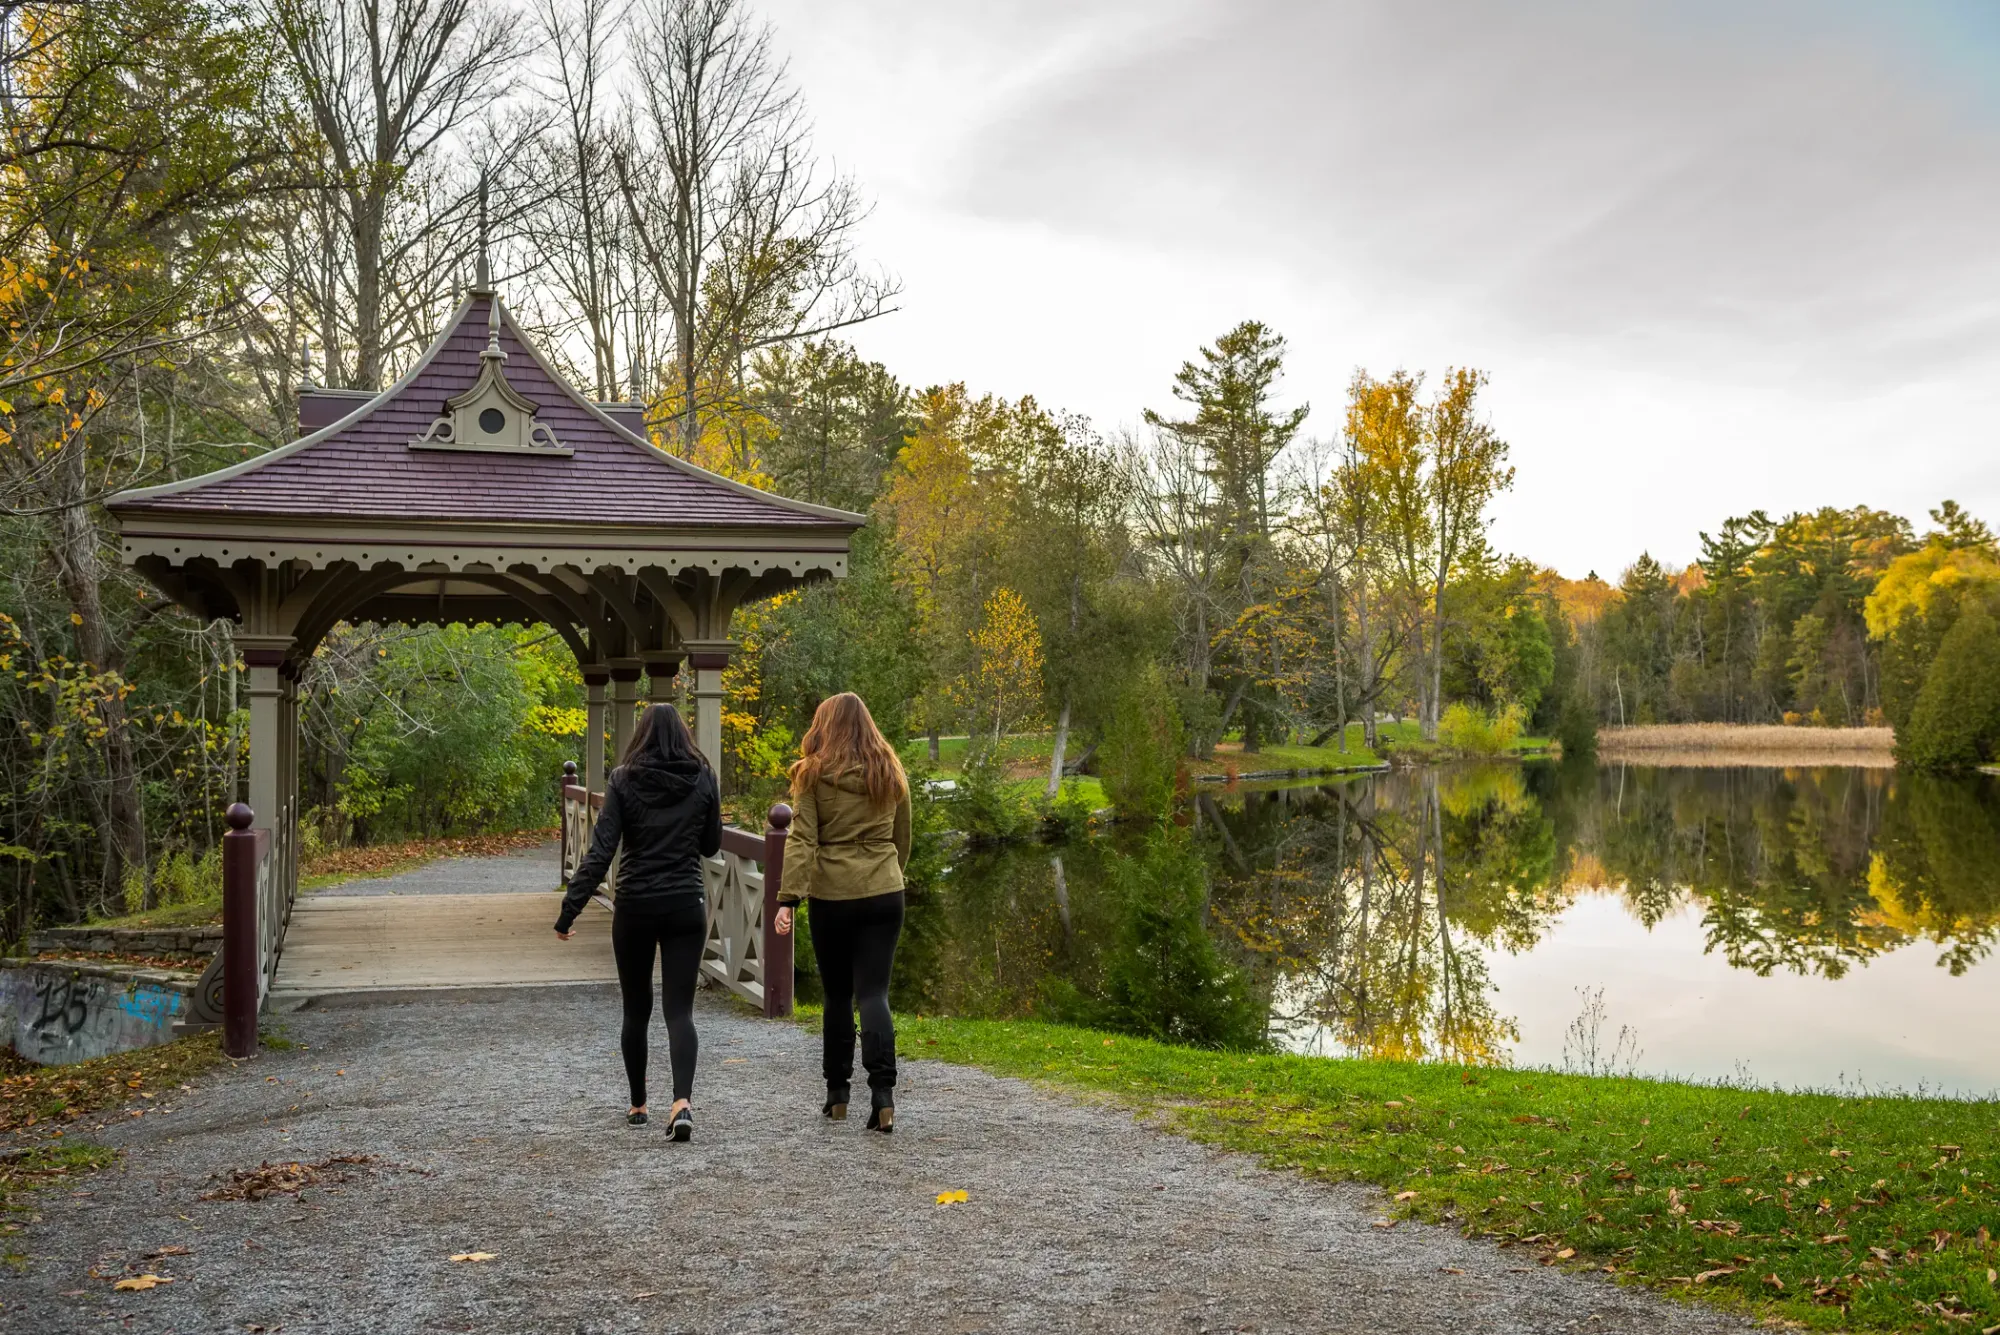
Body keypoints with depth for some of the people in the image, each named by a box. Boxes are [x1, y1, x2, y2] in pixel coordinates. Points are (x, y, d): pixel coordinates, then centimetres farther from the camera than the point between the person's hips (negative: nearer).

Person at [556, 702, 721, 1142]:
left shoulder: (624, 782, -5)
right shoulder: (703, 780, 0)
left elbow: (600, 852, -11)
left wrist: (569, 911, -10)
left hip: (634, 907, 0)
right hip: (686, 907, 0)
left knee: (636, 1010, 15)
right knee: (679, 1010, -1)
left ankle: (638, 1105, 24)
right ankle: (682, 1101, -20)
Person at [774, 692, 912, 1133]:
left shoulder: (814, 775, -3)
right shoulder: (892, 774, 9)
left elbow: (801, 841, -11)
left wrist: (788, 898, -14)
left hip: (831, 898, -2)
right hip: (884, 896, 2)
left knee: (837, 995, 12)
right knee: (873, 993, 0)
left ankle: (837, 1094, 21)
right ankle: (883, 1092, -16)